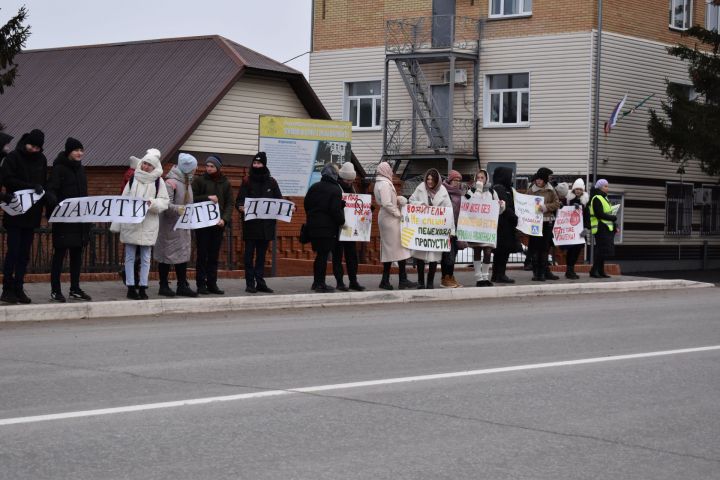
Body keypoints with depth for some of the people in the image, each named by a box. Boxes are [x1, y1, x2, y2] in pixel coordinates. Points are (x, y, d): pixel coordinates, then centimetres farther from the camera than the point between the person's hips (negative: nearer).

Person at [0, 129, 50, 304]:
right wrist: (31, 186, -21)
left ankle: (18, 288, 11)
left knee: (25, 253, 7)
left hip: (32, 214, 5)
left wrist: (46, 196, -5)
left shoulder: (41, 160, 11)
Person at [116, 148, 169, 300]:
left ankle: (142, 288, 11)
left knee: (145, 258, 4)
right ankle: (130, 287, 9)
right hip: (130, 223, 1)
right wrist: (117, 223, 3)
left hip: (148, 224, -1)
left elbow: (165, 201, 0)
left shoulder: (158, 182, 1)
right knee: (130, 256, 3)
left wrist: (153, 203, -21)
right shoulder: (133, 179, 5)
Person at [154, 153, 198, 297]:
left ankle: (182, 286, 13)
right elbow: (166, 204, -23)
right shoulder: (171, 182, -15)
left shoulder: (187, 181, 14)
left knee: (183, 253, 8)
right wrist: (178, 209, -37)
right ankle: (163, 286, 8)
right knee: (167, 254, 0)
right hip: (170, 224, -9)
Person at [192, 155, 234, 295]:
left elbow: (229, 203, 6)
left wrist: (225, 219, -9)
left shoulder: (225, 183, 9)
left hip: (218, 224, 3)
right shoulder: (199, 180, 2)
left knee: (214, 255, 6)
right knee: (202, 254, 0)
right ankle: (201, 284, 4)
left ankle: (212, 283, 12)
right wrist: (207, 198, -17)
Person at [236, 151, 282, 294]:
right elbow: (239, 201, -2)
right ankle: (250, 283, 2)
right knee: (250, 254, -1)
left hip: (266, 224, 2)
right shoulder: (247, 181, 2)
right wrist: (241, 207, -24)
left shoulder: (271, 182, 8)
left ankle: (260, 282, 11)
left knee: (261, 254, 8)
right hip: (250, 223, -2)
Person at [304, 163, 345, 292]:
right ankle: (320, 284, 0)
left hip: (313, 227, 6)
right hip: (328, 227, -6)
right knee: (323, 255, -2)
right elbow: (336, 210, -16)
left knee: (319, 254, 15)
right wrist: (341, 221, -1)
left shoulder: (314, 187, 8)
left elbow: (306, 204, 13)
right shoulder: (336, 190, -10)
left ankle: (317, 282, 19)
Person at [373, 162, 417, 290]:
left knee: (388, 249, 12)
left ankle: (385, 281, 11)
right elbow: (387, 204, -23)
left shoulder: (379, 183, 15)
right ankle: (403, 280, -5)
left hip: (384, 218, 10)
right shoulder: (385, 184, -16)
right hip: (391, 219, -10)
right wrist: (398, 213, -14)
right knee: (399, 247, -6)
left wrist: (397, 199, 4)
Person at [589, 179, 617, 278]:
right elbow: (600, 214, -19)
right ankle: (594, 271, -8)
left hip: (607, 229, 10)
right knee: (602, 250, -11)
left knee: (603, 251, 10)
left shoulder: (603, 198, 20)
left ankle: (601, 271, 15)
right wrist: (613, 218, -13)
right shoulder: (596, 199, -11)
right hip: (601, 228, -10)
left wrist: (614, 227, 15)